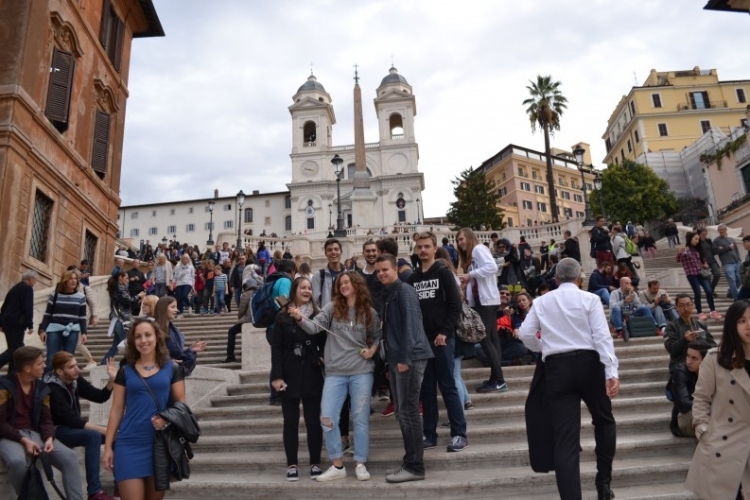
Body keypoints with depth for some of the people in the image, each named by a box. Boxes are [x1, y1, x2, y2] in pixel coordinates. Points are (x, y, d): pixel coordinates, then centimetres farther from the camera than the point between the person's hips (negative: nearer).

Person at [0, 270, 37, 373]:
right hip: (15, 323, -9)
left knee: (15, 348, 11)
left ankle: (12, 374, 9)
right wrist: (30, 325, -14)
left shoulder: (15, 288, 20)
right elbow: (28, 308, -15)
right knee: (16, 349, -9)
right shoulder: (27, 288, -7)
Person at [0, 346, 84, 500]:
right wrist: (23, 440, -22)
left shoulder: (42, 387, 7)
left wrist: (49, 438, -14)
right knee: (17, 461, -38)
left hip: (34, 434, 5)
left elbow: (46, 419, 7)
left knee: (70, 457, -17)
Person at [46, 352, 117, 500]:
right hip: (58, 431, -7)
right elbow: (70, 419, -27)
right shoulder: (52, 389, -22)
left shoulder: (76, 380, -1)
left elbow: (100, 397, -1)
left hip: (74, 427, 7)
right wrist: (103, 429, -28)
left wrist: (112, 379, -19)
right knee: (94, 436, -32)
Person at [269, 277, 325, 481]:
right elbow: (276, 348, -2)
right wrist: (277, 376, -10)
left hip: (312, 375, 1)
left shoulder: (317, 315, 5)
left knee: (314, 421, 5)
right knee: (290, 421, 6)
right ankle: (292, 465, 16)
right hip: (290, 376, -1)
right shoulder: (283, 317, 1)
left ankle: (315, 463, 15)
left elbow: (323, 345, 6)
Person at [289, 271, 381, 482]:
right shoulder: (332, 308, 1)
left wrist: (373, 349, -3)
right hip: (335, 373, 1)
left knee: (360, 418, 6)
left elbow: (378, 336, 15)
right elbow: (314, 327, -11)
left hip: (361, 372, 0)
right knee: (327, 418, -2)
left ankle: (361, 464, 20)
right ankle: (337, 466, 14)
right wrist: (300, 318, -29)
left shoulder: (370, 313, 3)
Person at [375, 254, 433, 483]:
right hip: (396, 358, 9)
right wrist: (390, 360, 17)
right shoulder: (386, 295, 17)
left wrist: (405, 358, -21)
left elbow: (410, 324, -17)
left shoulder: (404, 290, -9)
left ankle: (415, 466, 3)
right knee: (401, 412, 12)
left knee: (408, 411, -6)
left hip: (410, 357, -9)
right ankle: (409, 462, 21)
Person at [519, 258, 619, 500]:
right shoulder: (589, 299, 1)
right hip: (587, 363, -1)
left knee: (565, 436, 2)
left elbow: (525, 334, 4)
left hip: (556, 367, 1)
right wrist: (611, 372, -13)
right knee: (604, 420, 25)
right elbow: (602, 335, -9)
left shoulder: (542, 301, 9)